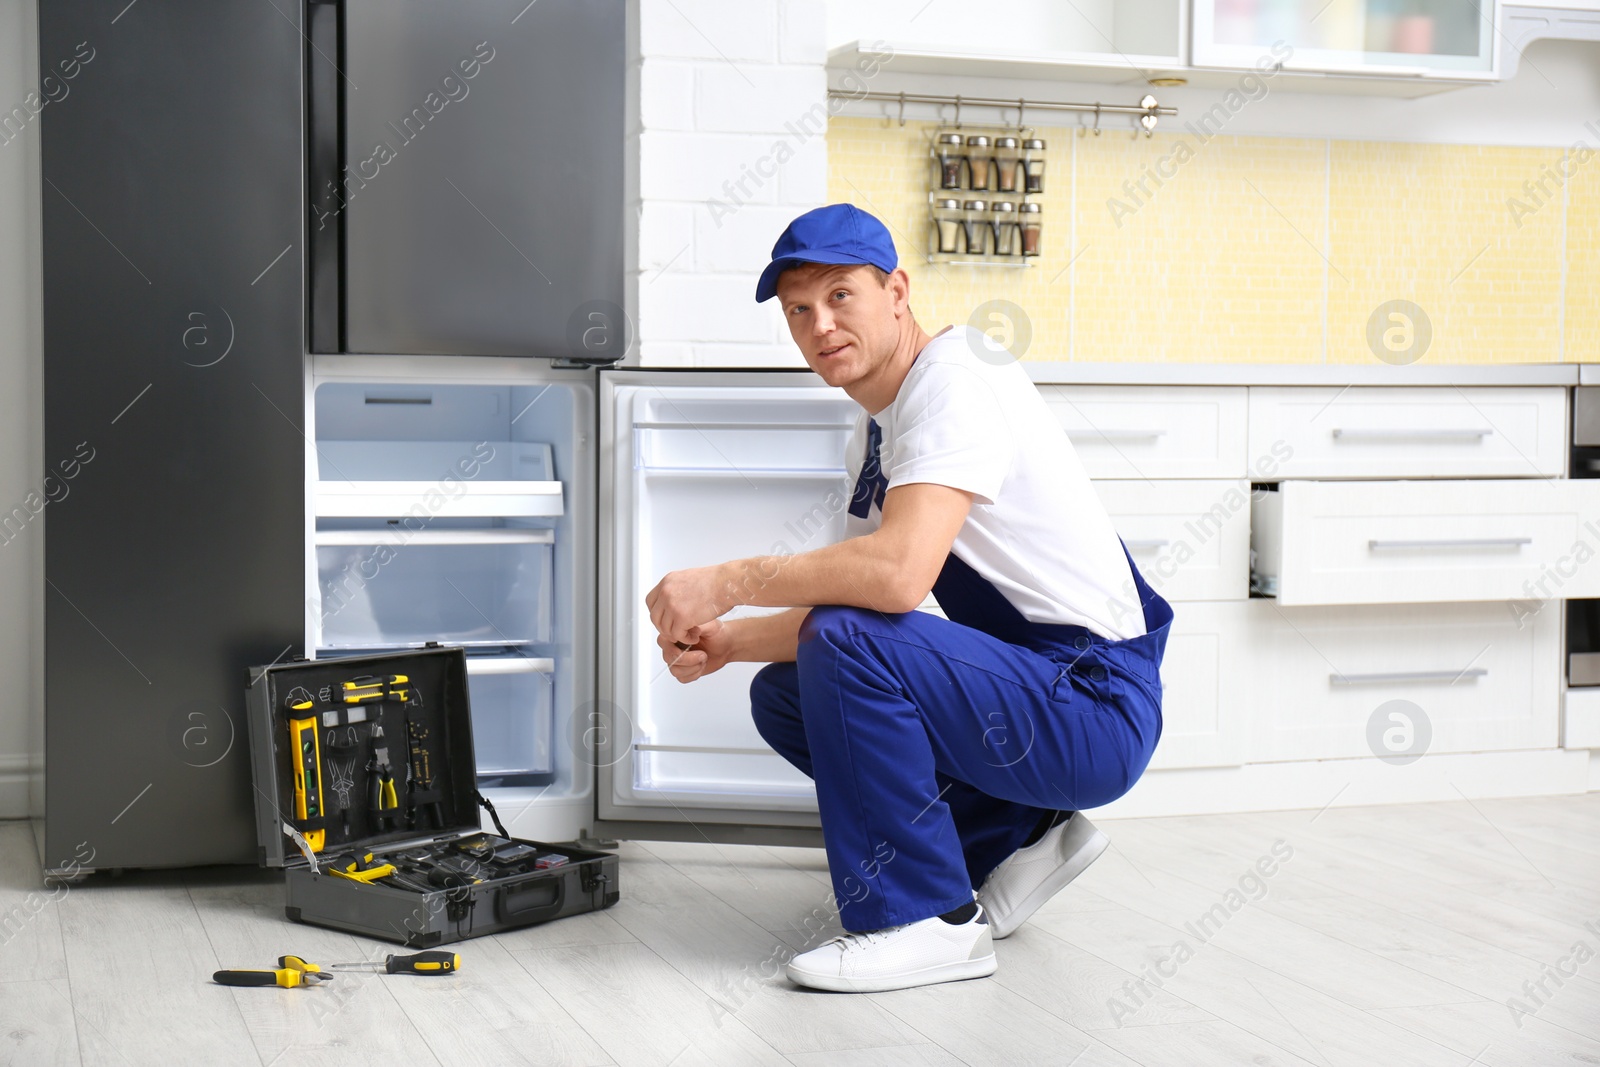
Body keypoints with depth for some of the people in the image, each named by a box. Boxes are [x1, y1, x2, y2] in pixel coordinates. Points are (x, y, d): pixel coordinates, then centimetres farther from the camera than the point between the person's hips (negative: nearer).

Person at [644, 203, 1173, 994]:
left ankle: (923, 917, -13)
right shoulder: (876, 431, 14)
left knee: (846, 644, -27)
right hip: (1025, 691, 10)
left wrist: (726, 583, -22)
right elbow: (852, 595, 16)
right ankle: (1018, 837, 11)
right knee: (783, 693, 12)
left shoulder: (955, 381, -16)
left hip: (1094, 704, -10)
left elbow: (898, 572, -32)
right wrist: (727, 642, -1)